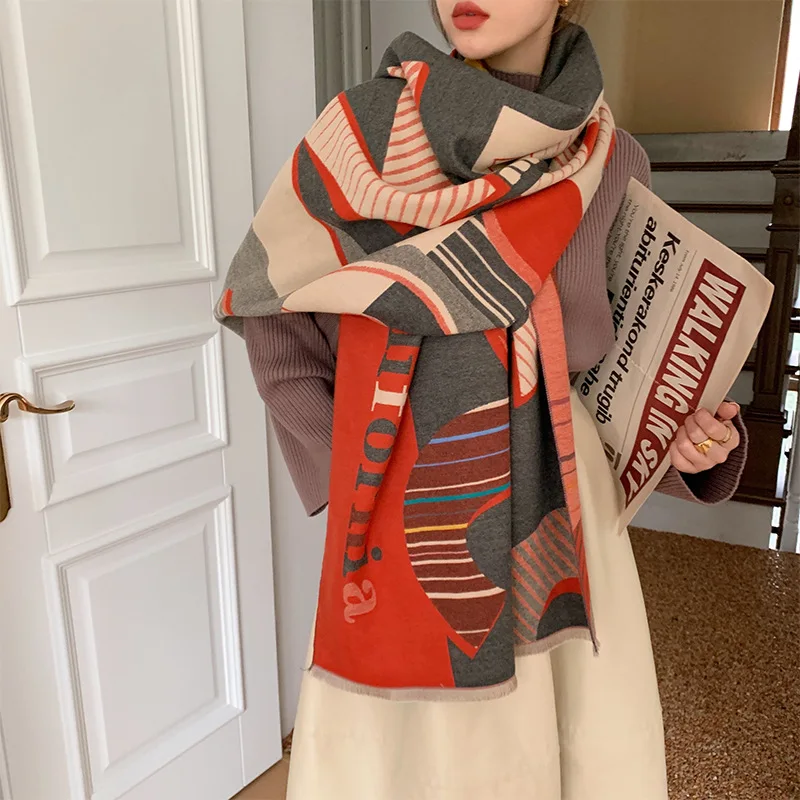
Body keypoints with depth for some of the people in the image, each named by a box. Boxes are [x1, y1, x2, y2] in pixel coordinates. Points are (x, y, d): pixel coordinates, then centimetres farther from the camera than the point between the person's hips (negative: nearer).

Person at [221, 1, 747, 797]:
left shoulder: (613, 164, 1)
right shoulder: (367, 124, -8)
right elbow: (270, 308, 0)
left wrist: (689, 433, -7)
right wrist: (348, 472, -7)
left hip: (557, 506, 3)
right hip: (410, 511, -2)